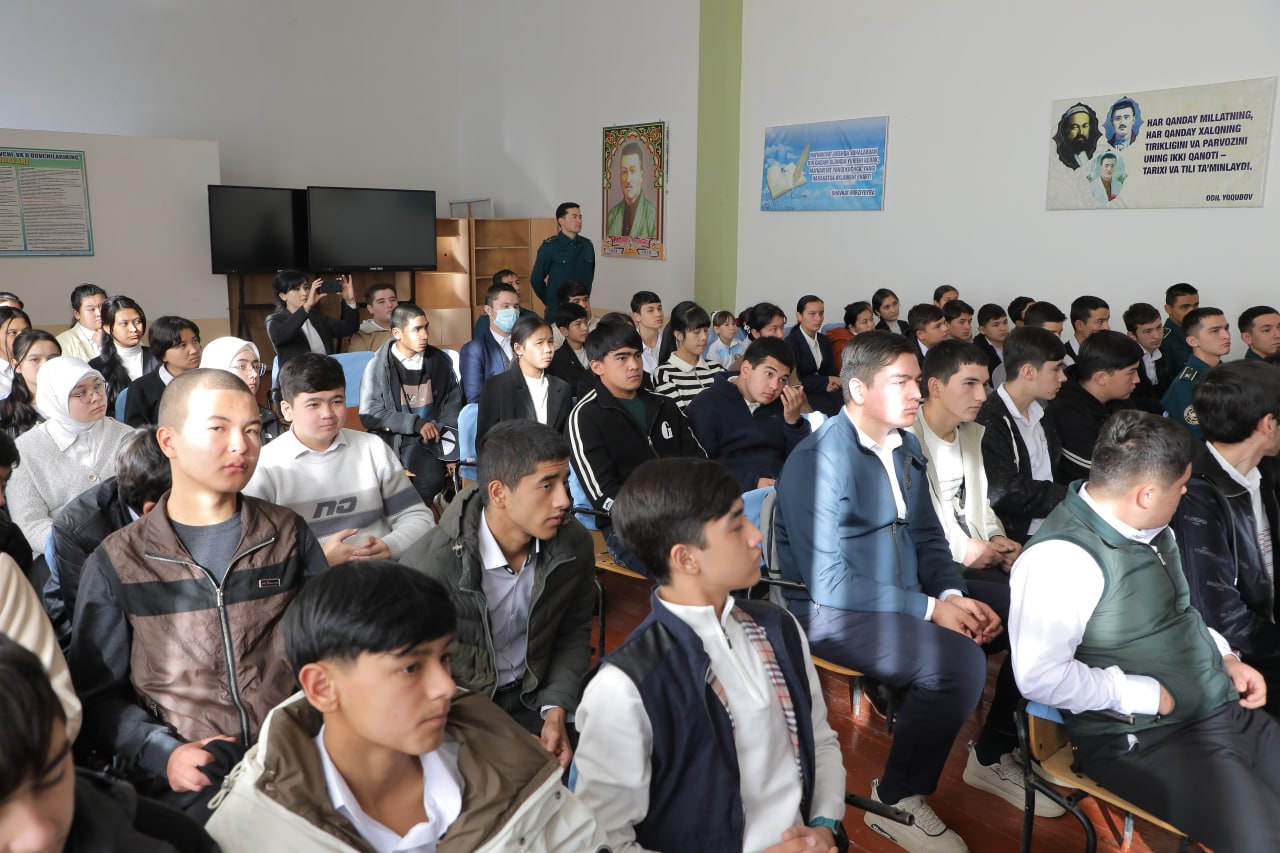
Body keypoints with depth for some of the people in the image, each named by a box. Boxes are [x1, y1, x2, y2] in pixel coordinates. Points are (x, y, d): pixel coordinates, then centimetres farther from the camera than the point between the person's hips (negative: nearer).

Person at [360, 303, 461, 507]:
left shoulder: (440, 361, 9)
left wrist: (442, 431, -5)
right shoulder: (378, 366, 0)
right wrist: (416, 424, -13)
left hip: (434, 437, 4)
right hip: (395, 438, -3)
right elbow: (369, 416, -4)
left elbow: (453, 404, 15)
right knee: (433, 472, -34)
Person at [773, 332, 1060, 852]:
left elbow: (927, 538, 14)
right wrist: (929, 609, -21)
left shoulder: (905, 447, 8)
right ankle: (897, 801, -7)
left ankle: (994, 757, 22)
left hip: (908, 590, 9)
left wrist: (953, 594, -8)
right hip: (833, 612, -9)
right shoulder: (817, 460, -19)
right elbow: (828, 581, -22)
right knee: (957, 661, -31)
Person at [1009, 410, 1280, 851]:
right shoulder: (1060, 558, -24)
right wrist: (1144, 694, -19)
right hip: (1143, 741, -9)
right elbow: (1040, 676, -28)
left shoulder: (1150, 529, 4)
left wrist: (1223, 655, 9)